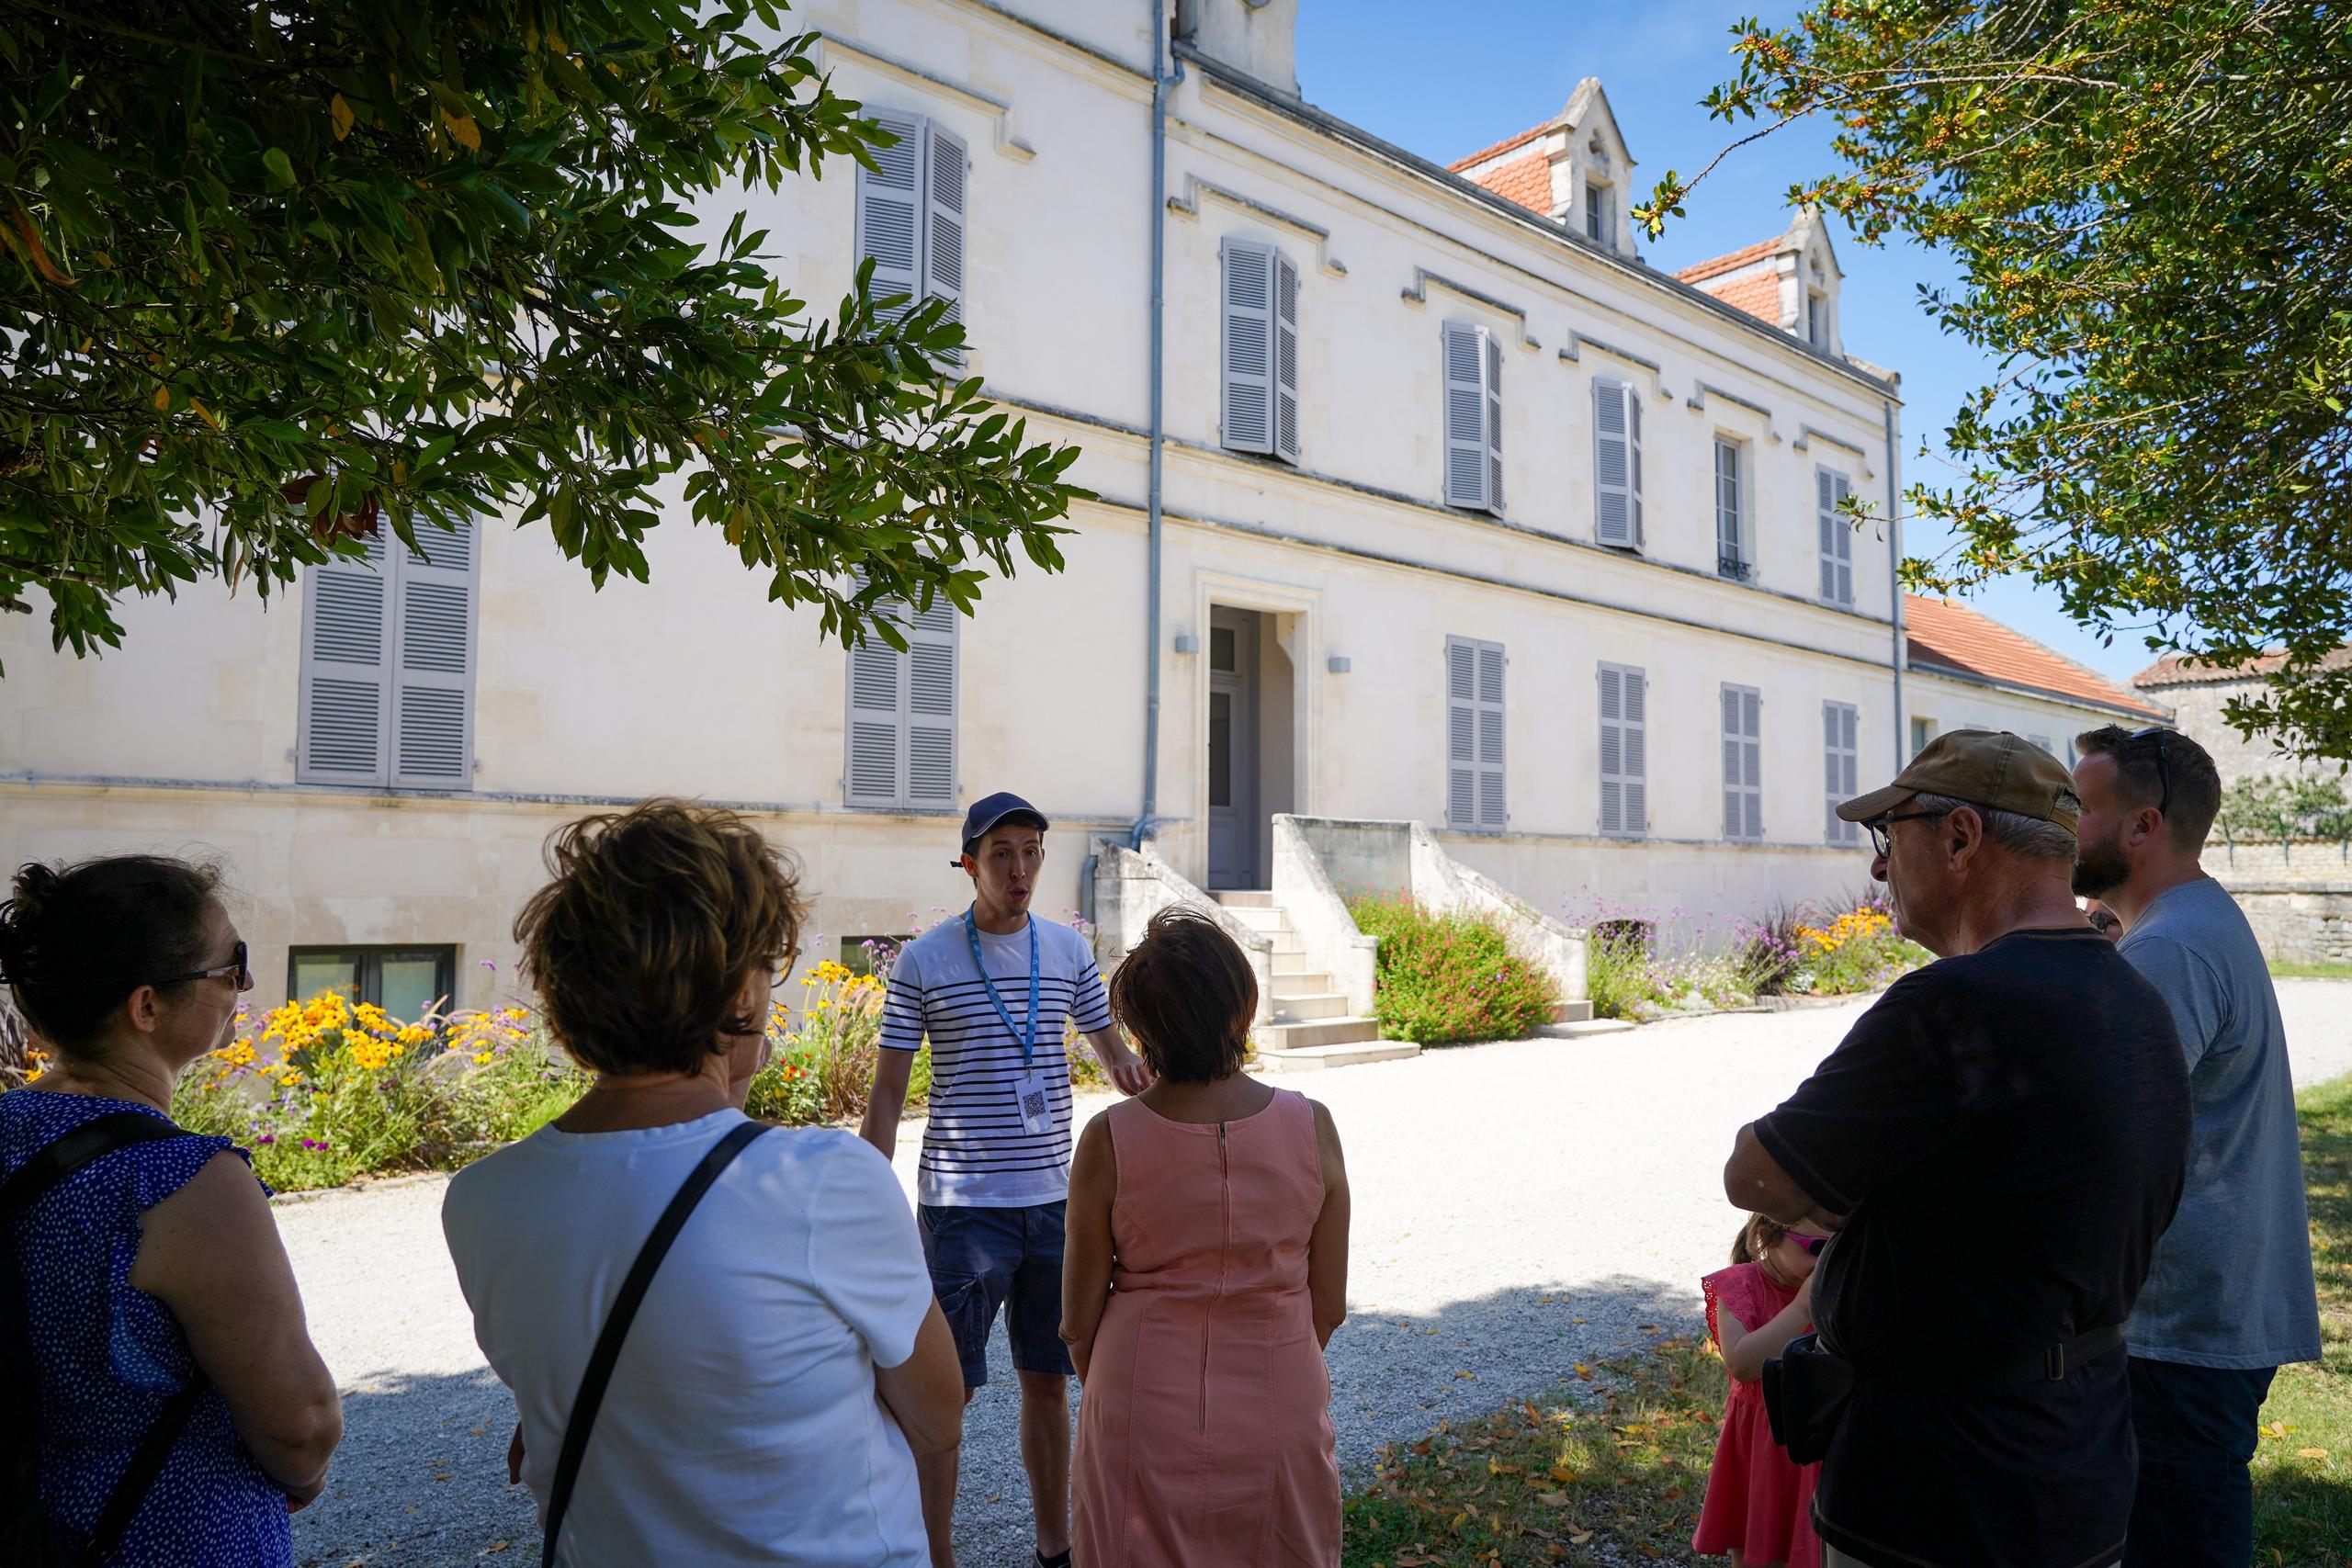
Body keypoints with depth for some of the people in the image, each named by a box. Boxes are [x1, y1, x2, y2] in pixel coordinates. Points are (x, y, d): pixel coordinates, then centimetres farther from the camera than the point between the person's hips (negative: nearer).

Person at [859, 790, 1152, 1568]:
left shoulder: (1069, 950, 3)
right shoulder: (923, 961, -7)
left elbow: (1111, 1045, 14)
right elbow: (888, 1090, -3)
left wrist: (1134, 1071, -9)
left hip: (1054, 1198, 4)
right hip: (962, 1208, -4)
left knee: (1048, 1382, 16)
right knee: (945, 1392, 2)